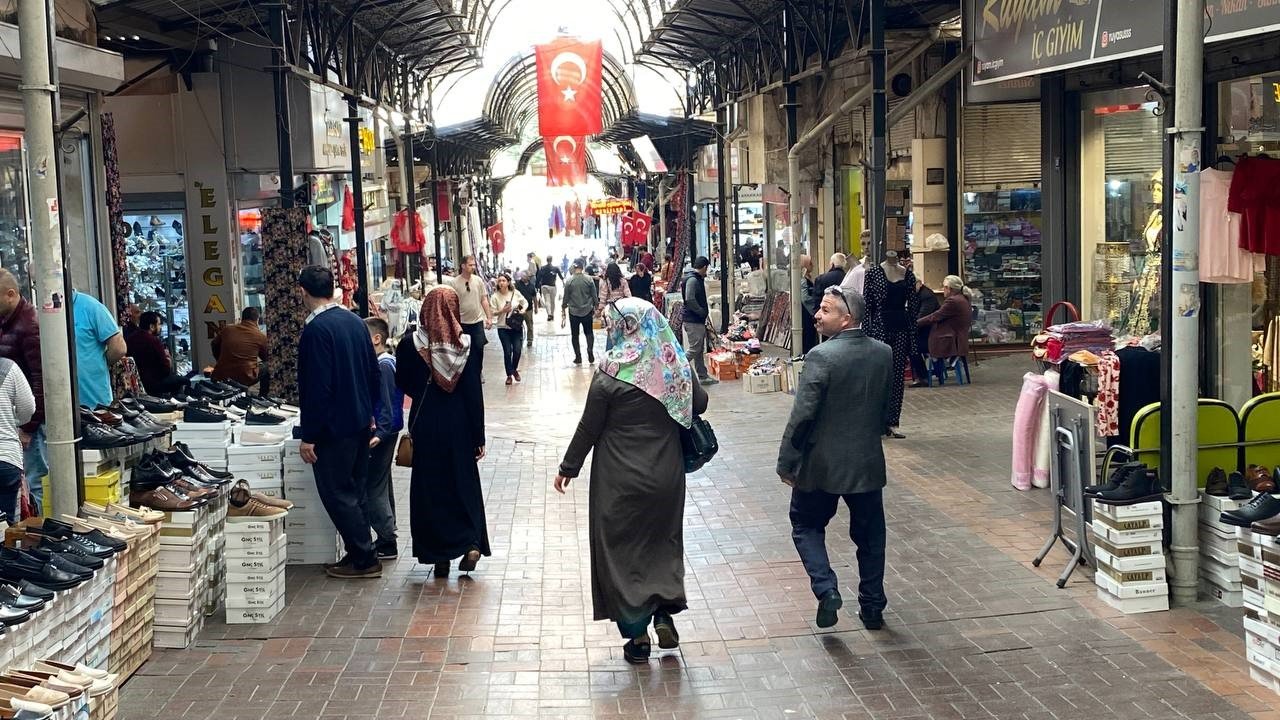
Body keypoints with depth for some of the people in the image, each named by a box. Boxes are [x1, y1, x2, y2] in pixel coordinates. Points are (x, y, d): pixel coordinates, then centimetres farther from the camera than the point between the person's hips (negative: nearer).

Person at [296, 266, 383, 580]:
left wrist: (308, 436, -17)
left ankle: (364, 559, 5)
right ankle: (361, 555, 22)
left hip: (334, 426, -9)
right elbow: (373, 373, 14)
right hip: (360, 421, 9)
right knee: (355, 491, 16)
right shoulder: (354, 321, 7)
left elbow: (316, 387, -21)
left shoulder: (316, 329, -19)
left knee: (336, 493, 1)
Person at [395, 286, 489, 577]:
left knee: (430, 487, 10)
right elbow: (474, 393, -6)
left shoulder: (411, 343, -11)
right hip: (460, 425, 1)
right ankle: (472, 543, 3)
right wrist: (479, 436, -1)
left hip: (426, 425, -1)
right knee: (463, 482, 16)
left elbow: (403, 382, 3)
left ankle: (438, 554, 13)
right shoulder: (467, 344, -9)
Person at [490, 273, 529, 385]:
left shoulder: (515, 293, -3)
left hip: (517, 326, 1)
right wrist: (503, 311, -20)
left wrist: (522, 311, -8)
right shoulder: (495, 296, -7)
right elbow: (492, 312, -5)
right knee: (507, 352, -4)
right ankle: (509, 375, 13)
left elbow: (525, 303, 11)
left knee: (517, 350, -4)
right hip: (503, 328, -1)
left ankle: (515, 369, 25)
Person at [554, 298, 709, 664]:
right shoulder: (674, 364, -4)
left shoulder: (611, 373, -15)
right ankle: (665, 612, 8)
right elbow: (700, 403, 8)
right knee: (664, 541, 22)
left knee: (622, 550, 9)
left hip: (621, 480, -4)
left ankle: (637, 634, 12)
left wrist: (568, 467, 2)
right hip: (667, 475, 4)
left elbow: (589, 428, -10)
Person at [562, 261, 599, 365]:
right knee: (588, 333, 14)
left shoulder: (569, 281, -9)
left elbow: (565, 298, -3)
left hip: (573, 312, -1)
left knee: (574, 335, 10)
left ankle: (578, 358, 10)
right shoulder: (589, 280, -7)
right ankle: (590, 352, -4)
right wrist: (595, 307, 14)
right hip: (587, 311, 1)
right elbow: (595, 296, -1)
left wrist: (563, 311, 8)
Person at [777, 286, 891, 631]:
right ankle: (872, 607, 23)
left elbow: (802, 415, -19)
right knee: (869, 535, 16)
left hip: (822, 464, -4)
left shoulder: (821, 356, -20)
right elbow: (885, 406, 9)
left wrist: (786, 462, -11)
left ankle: (826, 589, -1)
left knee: (806, 526, 15)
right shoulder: (884, 353, -2)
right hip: (868, 461, 5)